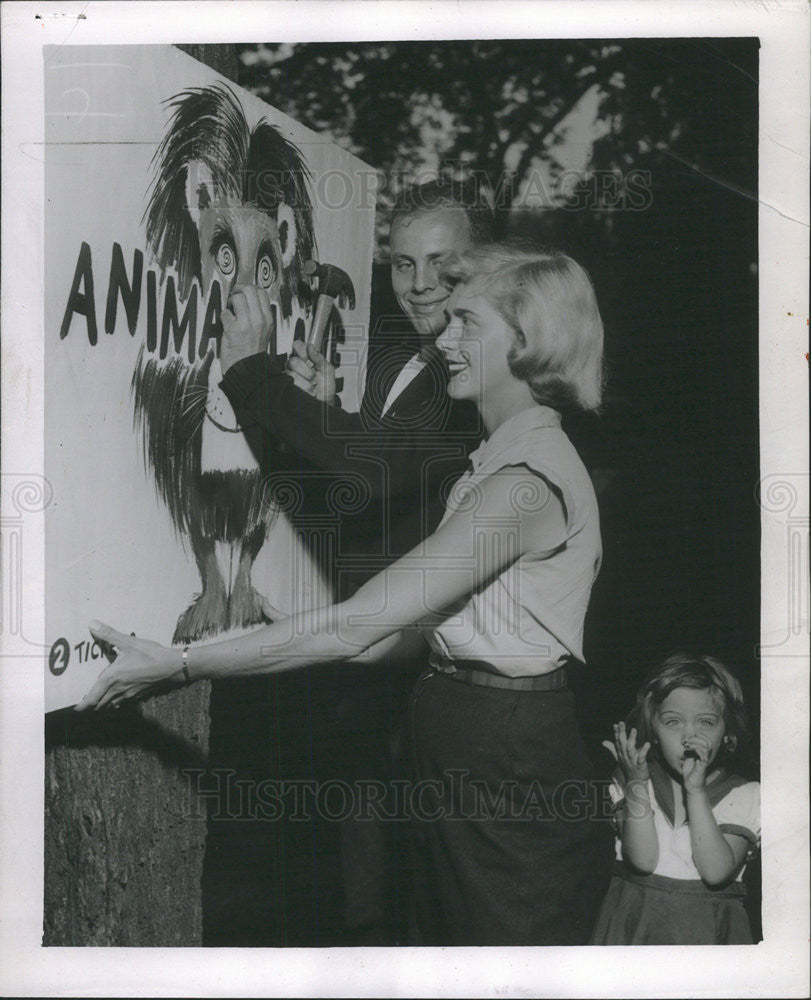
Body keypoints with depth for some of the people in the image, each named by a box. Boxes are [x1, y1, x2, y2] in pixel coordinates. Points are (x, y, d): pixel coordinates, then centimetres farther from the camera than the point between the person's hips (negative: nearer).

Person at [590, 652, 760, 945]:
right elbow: (643, 860, -8)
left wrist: (696, 790, -15)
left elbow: (715, 871, -11)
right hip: (635, 919, 0)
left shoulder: (745, 796, 3)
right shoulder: (632, 782, 6)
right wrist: (637, 784, -16)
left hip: (707, 930, 0)